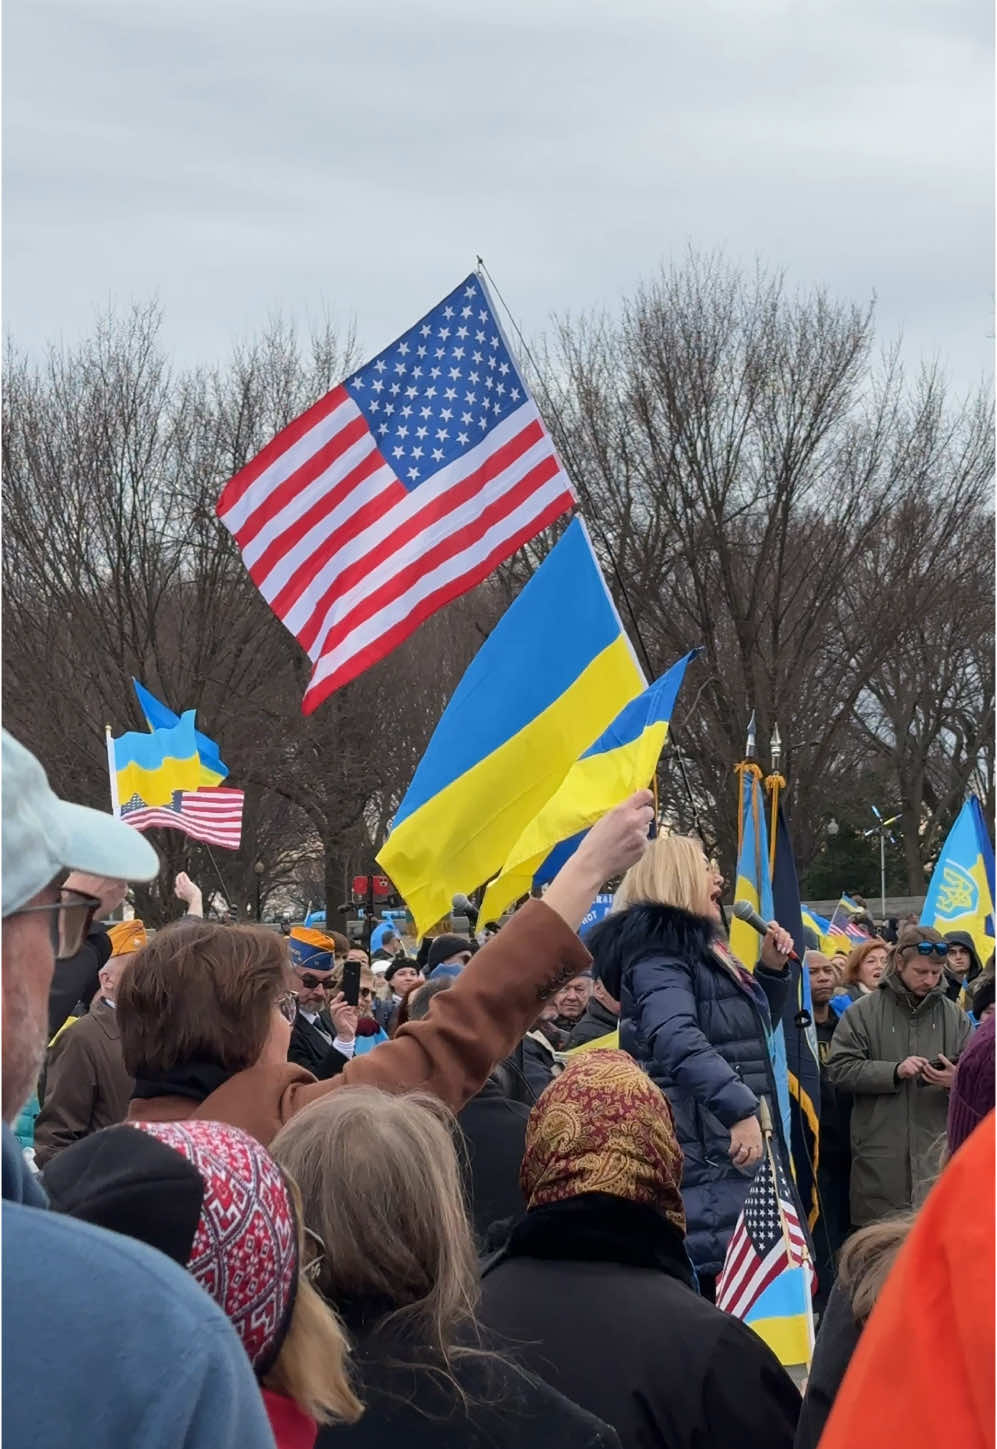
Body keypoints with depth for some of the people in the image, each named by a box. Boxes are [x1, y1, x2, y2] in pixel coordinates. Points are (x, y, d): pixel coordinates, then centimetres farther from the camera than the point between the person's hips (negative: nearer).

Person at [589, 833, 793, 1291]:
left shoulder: (700, 948, 22)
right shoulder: (658, 951, -10)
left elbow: (751, 1032, 34)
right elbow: (676, 1038, -28)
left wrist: (771, 971, 20)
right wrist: (741, 1108, -35)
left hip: (728, 1151, 10)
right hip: (702, 1154, -10)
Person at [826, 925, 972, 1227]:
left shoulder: (954, 1016, 11)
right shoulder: (863, 1013, 3)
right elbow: (839, 1069, -4)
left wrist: (957, 1082, -14)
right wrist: (895, 1071, -15)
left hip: (938, 1155, 2)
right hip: (881, 1157, -2)